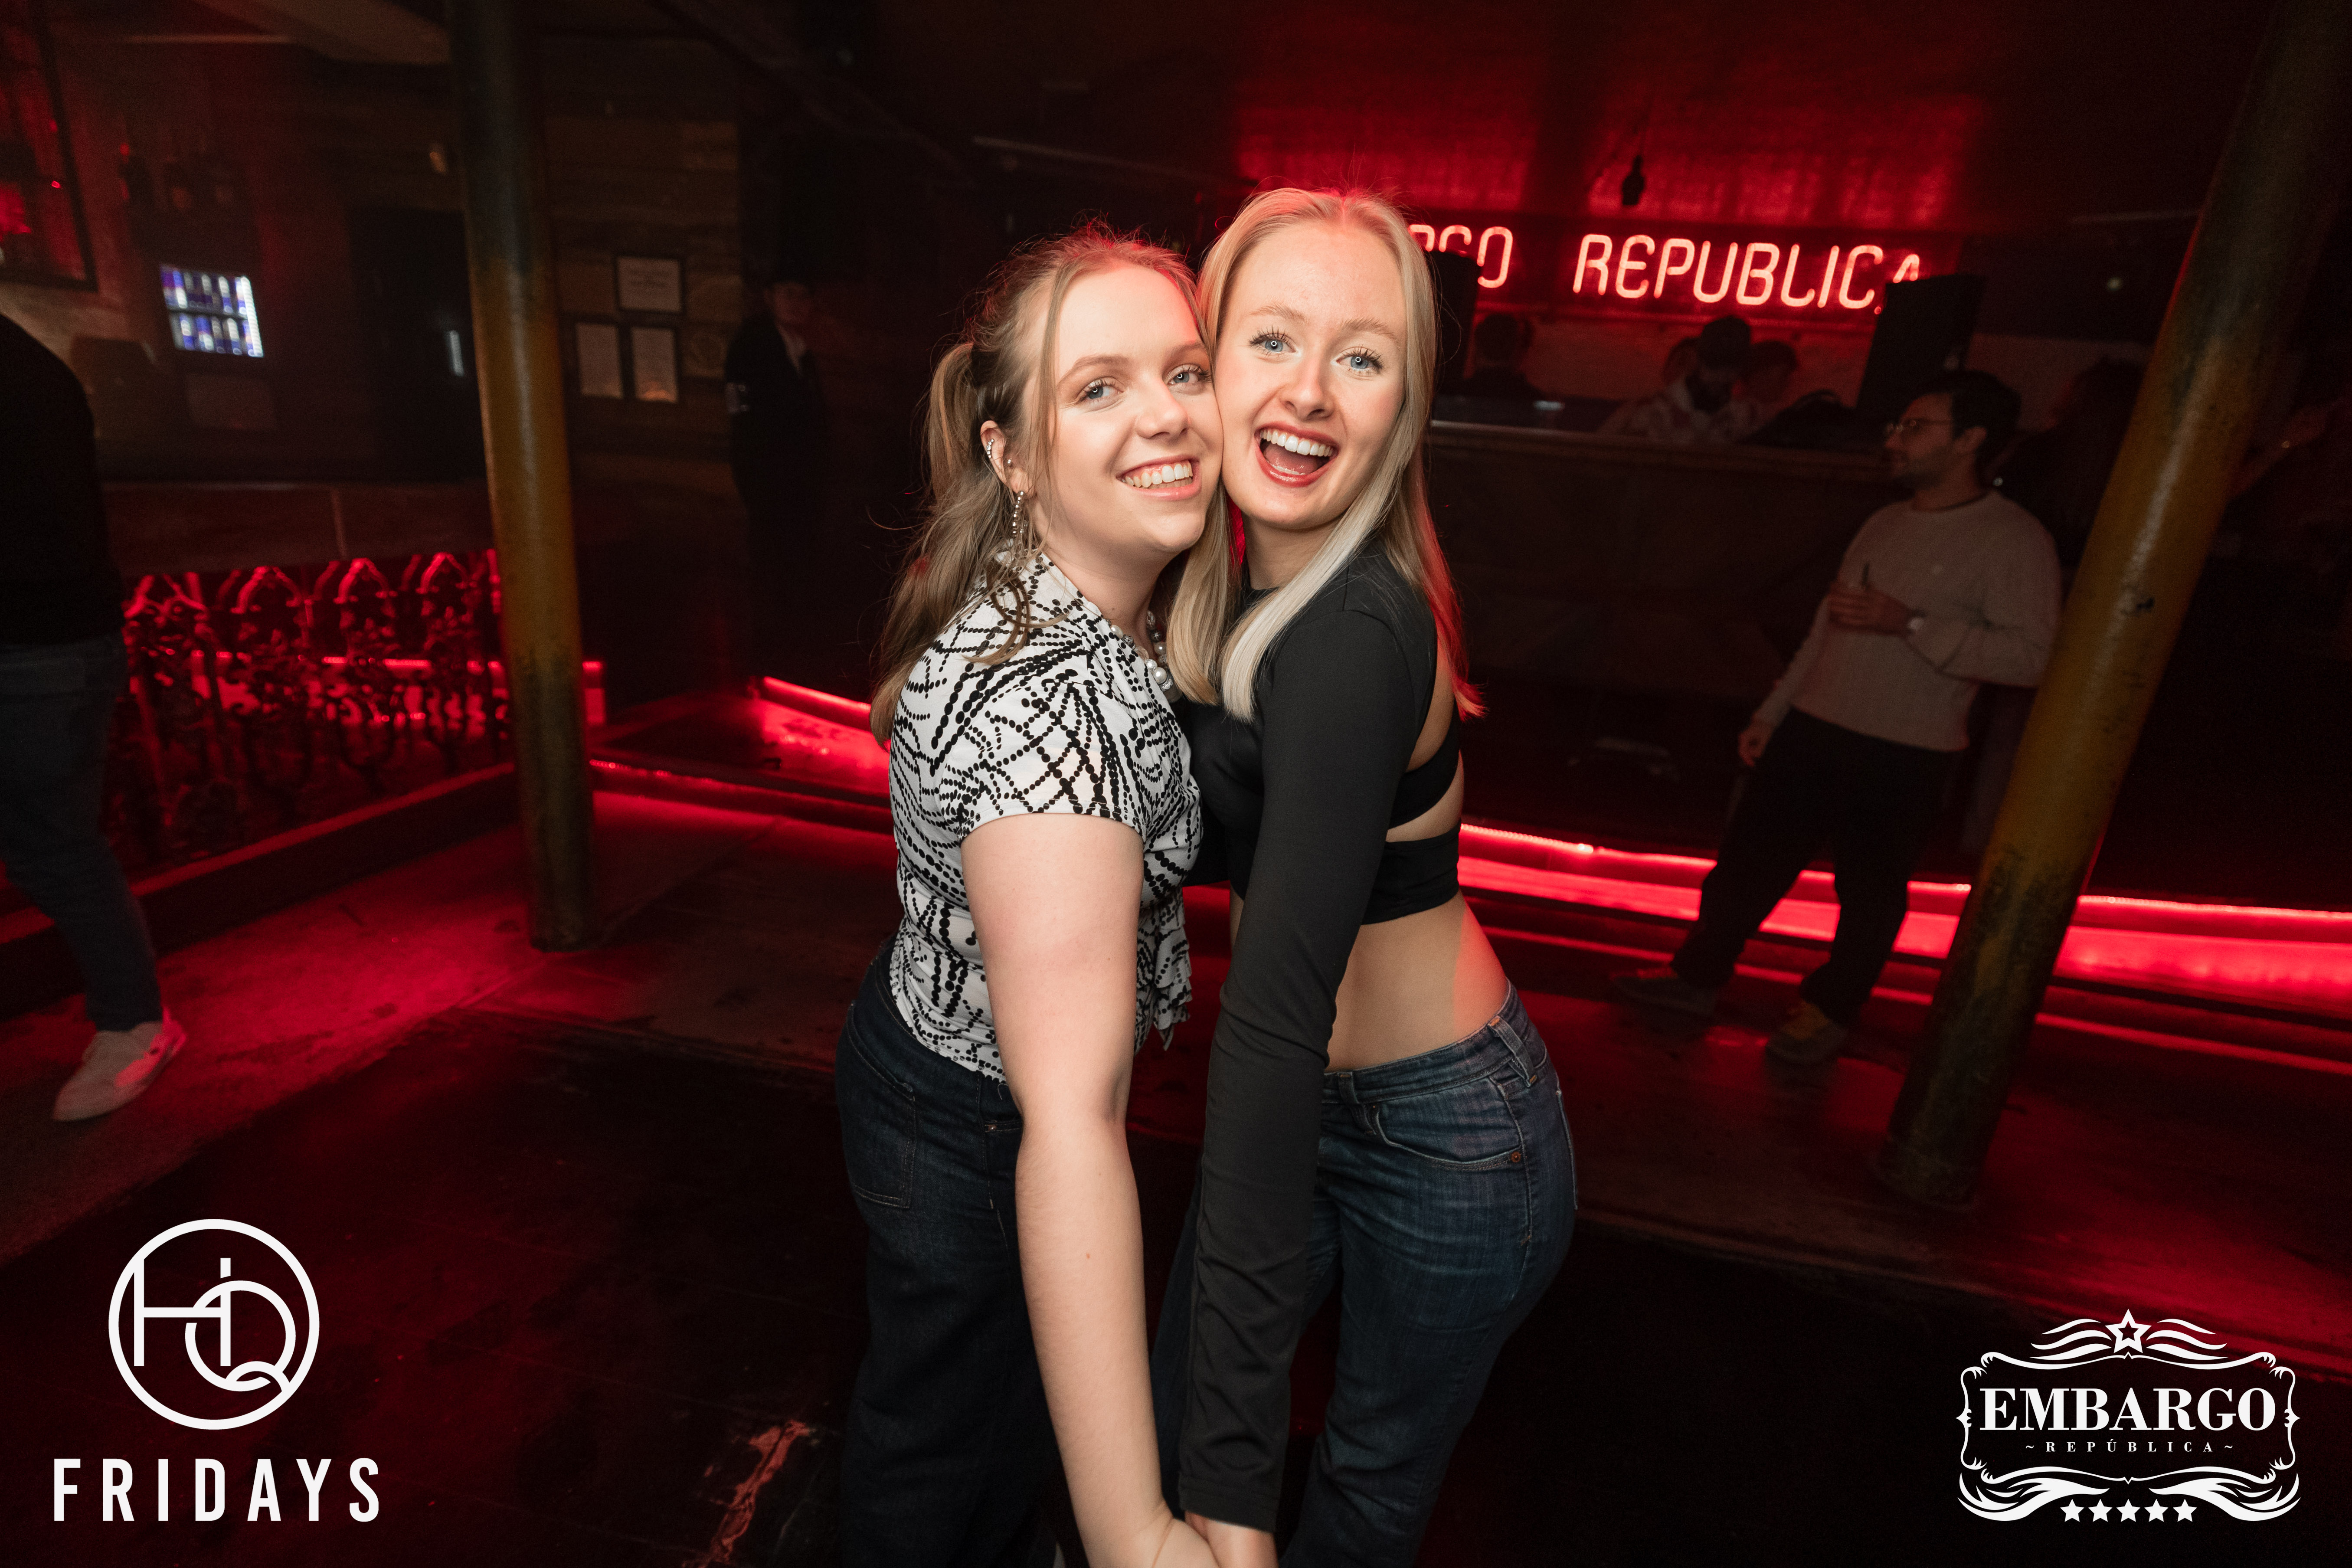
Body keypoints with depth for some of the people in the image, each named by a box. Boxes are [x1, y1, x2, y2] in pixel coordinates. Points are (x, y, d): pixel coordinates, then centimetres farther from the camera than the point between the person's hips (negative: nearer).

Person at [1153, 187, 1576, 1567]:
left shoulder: (1357, 635, -31)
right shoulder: (1251, 577, -4)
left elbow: (1280, 1015, -37)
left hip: (1446, 1147, -7)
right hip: (1331, 1100, 7)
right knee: (1172, 1415, 23)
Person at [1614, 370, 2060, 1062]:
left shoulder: (2014, 539, -8)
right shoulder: (1884, 524, 13)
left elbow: (2030, 654, -18)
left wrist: (1909, 623, -23)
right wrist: (1771, 712, 17)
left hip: (1903, 757, -5)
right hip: (1815, 729, 6)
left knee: (1870, 893, 9)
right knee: (1748, 856, 10)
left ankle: (1829, 1008, 29)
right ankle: (1698, 975, 25)